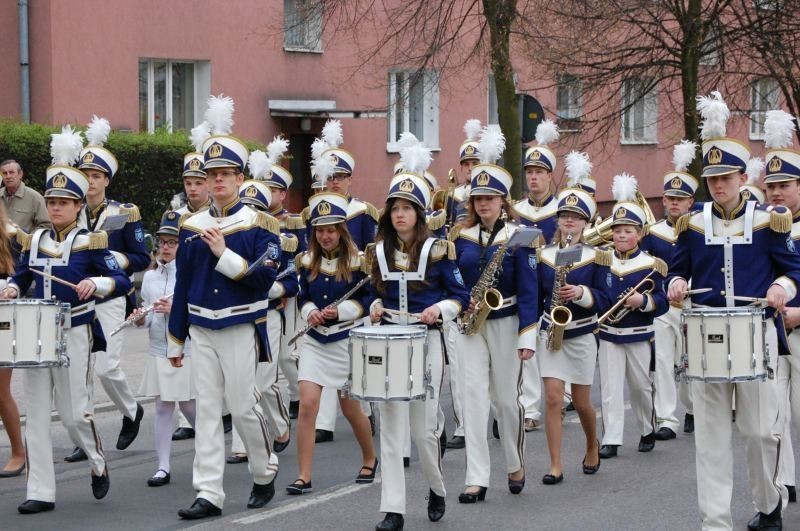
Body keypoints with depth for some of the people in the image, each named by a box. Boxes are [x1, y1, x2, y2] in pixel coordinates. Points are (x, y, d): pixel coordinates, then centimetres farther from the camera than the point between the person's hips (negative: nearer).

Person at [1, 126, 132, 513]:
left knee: (75, 414, -1)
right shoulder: (34, 241, 8)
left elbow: (123, 281, -10)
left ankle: (98, 464, 28)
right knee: (35, 415, 1)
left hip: (74, 335, -4)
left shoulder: (90, 242, -5)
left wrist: (97, 283, -30)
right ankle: (40, 492, 4)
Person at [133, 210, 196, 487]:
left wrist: (176, 309, -22)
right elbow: (148, 315, 16)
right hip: (159, 351, 4)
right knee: (163, 407, 2)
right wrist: (141, 319, -7)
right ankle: (163, 467, 5)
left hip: (188, 352, -4)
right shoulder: (150, 277, 10)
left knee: (189, 406, 5)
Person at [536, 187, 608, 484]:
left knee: (581, 401, 7)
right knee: (553, 397, -9)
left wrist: (581, 293, -23)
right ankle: (556, 466, -6)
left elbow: (603, 300, -5)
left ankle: (592, 445, 37)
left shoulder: (596, 258, -1)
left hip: (582, 336, -1)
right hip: (550, 334, 1)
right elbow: (536, 297, 10)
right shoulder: (544, 256, 4)